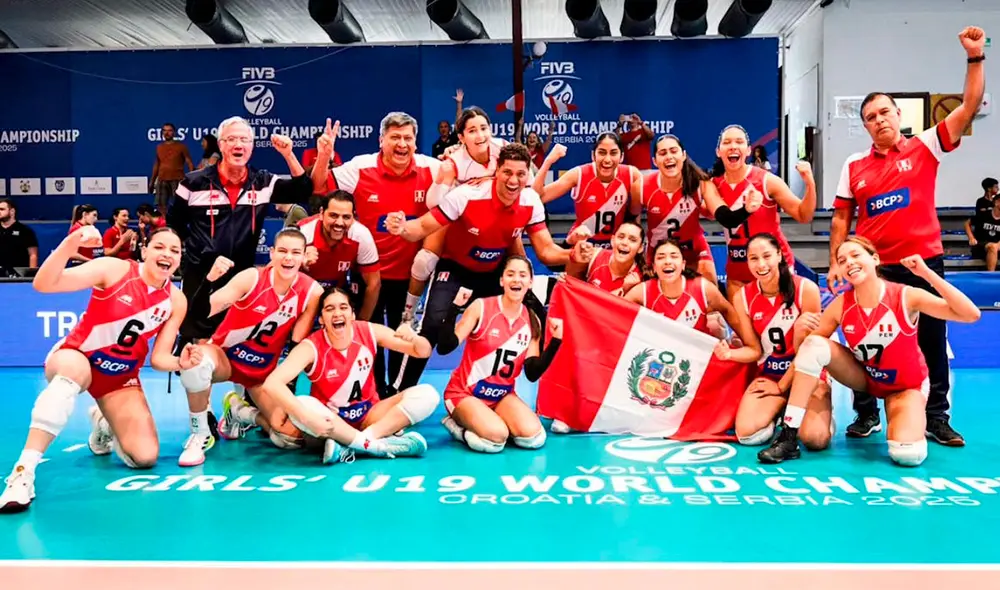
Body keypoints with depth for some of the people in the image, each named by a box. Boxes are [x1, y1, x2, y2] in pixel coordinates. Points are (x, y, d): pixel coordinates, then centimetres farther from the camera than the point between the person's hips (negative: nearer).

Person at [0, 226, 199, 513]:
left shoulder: (176, 301, -7)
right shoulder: (115, 269, -18)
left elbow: (159, 358, -5)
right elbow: (43, 284, -28)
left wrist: (181, 363, -28)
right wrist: (71, 243, -43)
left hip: (121, 376, 4)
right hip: (75, 357, -4)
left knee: (145, 457, -11)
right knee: (75, 371, -44)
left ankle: (104, 426, 24)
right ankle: (23, 470, -40)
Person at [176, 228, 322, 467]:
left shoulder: (312, 292, -14)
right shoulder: (252, 278, -20)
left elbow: (298, 344, -7)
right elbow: (201, 312, -27)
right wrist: (210, 279, -42)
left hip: (263, 371, 3)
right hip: (224, 356, -2)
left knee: (291, 436, -13)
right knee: (197, 359, -39)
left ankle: (240, 412, 18)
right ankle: (200, 435, -15)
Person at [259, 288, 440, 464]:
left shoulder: (370, 332, -10)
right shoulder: (311, 347, -18)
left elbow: (424, 352, -6)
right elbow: (271, 384, -32)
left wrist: (414, 338, -30)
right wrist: (308, 418, -46)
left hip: (369, 415, 3)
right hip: (330, 421, -3)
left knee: (427, 394, -19)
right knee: (299, 406, -35)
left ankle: (352, 446, -29)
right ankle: (376, 444, -33)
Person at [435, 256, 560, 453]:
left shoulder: (532, 321, -1)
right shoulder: (481, 307, -13)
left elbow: (533, 374, -3)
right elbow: (444, 348, -20)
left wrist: (555, 341, -13)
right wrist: (455, 308, -31)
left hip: (502, 395, 4)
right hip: (464, 392, -4)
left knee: (533, 436, -19)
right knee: (496, 437, -28)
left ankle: (494, 421, 9)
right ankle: (458, 424, 2)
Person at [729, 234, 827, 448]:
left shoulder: (806, 289, -16)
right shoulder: (742, 297, -7)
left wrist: (782, 386, -8)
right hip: (768, 375, 3)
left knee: (814, 439, -27)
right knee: (747, 434, -21)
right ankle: (780, 411, 13)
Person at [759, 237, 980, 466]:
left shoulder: (906, 296, -24)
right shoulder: (841, 305, -16)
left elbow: (971, 315, -32)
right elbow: (807, 350, -8)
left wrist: (927, 273, -37)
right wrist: (800, 328, -30)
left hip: (906, 385, -2)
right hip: (864, 376, 3)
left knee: (907, 455, -28)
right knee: (813, 344, -25)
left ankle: (913, 421, 12)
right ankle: (788, 436, -23)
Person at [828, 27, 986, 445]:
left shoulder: (925, 149, 2)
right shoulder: (854, 167, 5)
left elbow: (969, 107, -4)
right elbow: (842, 217, 7)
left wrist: (975, 57, -10)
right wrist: (835, 262, 1)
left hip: (923, 263, -1)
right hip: (873, 268, 1)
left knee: (932, 341, 8)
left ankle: (937, 418, 21)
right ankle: (866, 415, 21)